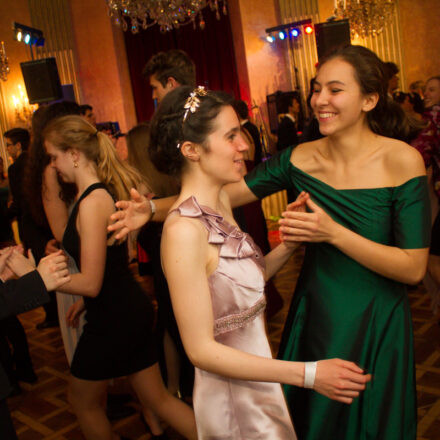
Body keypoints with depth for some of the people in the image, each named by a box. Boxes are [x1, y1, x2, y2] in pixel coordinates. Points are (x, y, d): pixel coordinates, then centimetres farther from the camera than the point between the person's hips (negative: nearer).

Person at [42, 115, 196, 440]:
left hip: (114, 319, -8)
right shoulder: (106, 191, 7)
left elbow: (90, 282, -21)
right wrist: (86, 298, 19)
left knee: (83, 400, 18)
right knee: (157, 397, 18)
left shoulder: (92, 202, -22)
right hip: (133, 308, 8)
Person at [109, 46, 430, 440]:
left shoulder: (402, 161, -16)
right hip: (314, 315, 3)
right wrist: (153, 209, -21)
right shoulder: (300, 159, -7)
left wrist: (334, 232, -27)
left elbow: (414, 268, -17)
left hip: (375, 327, -3)